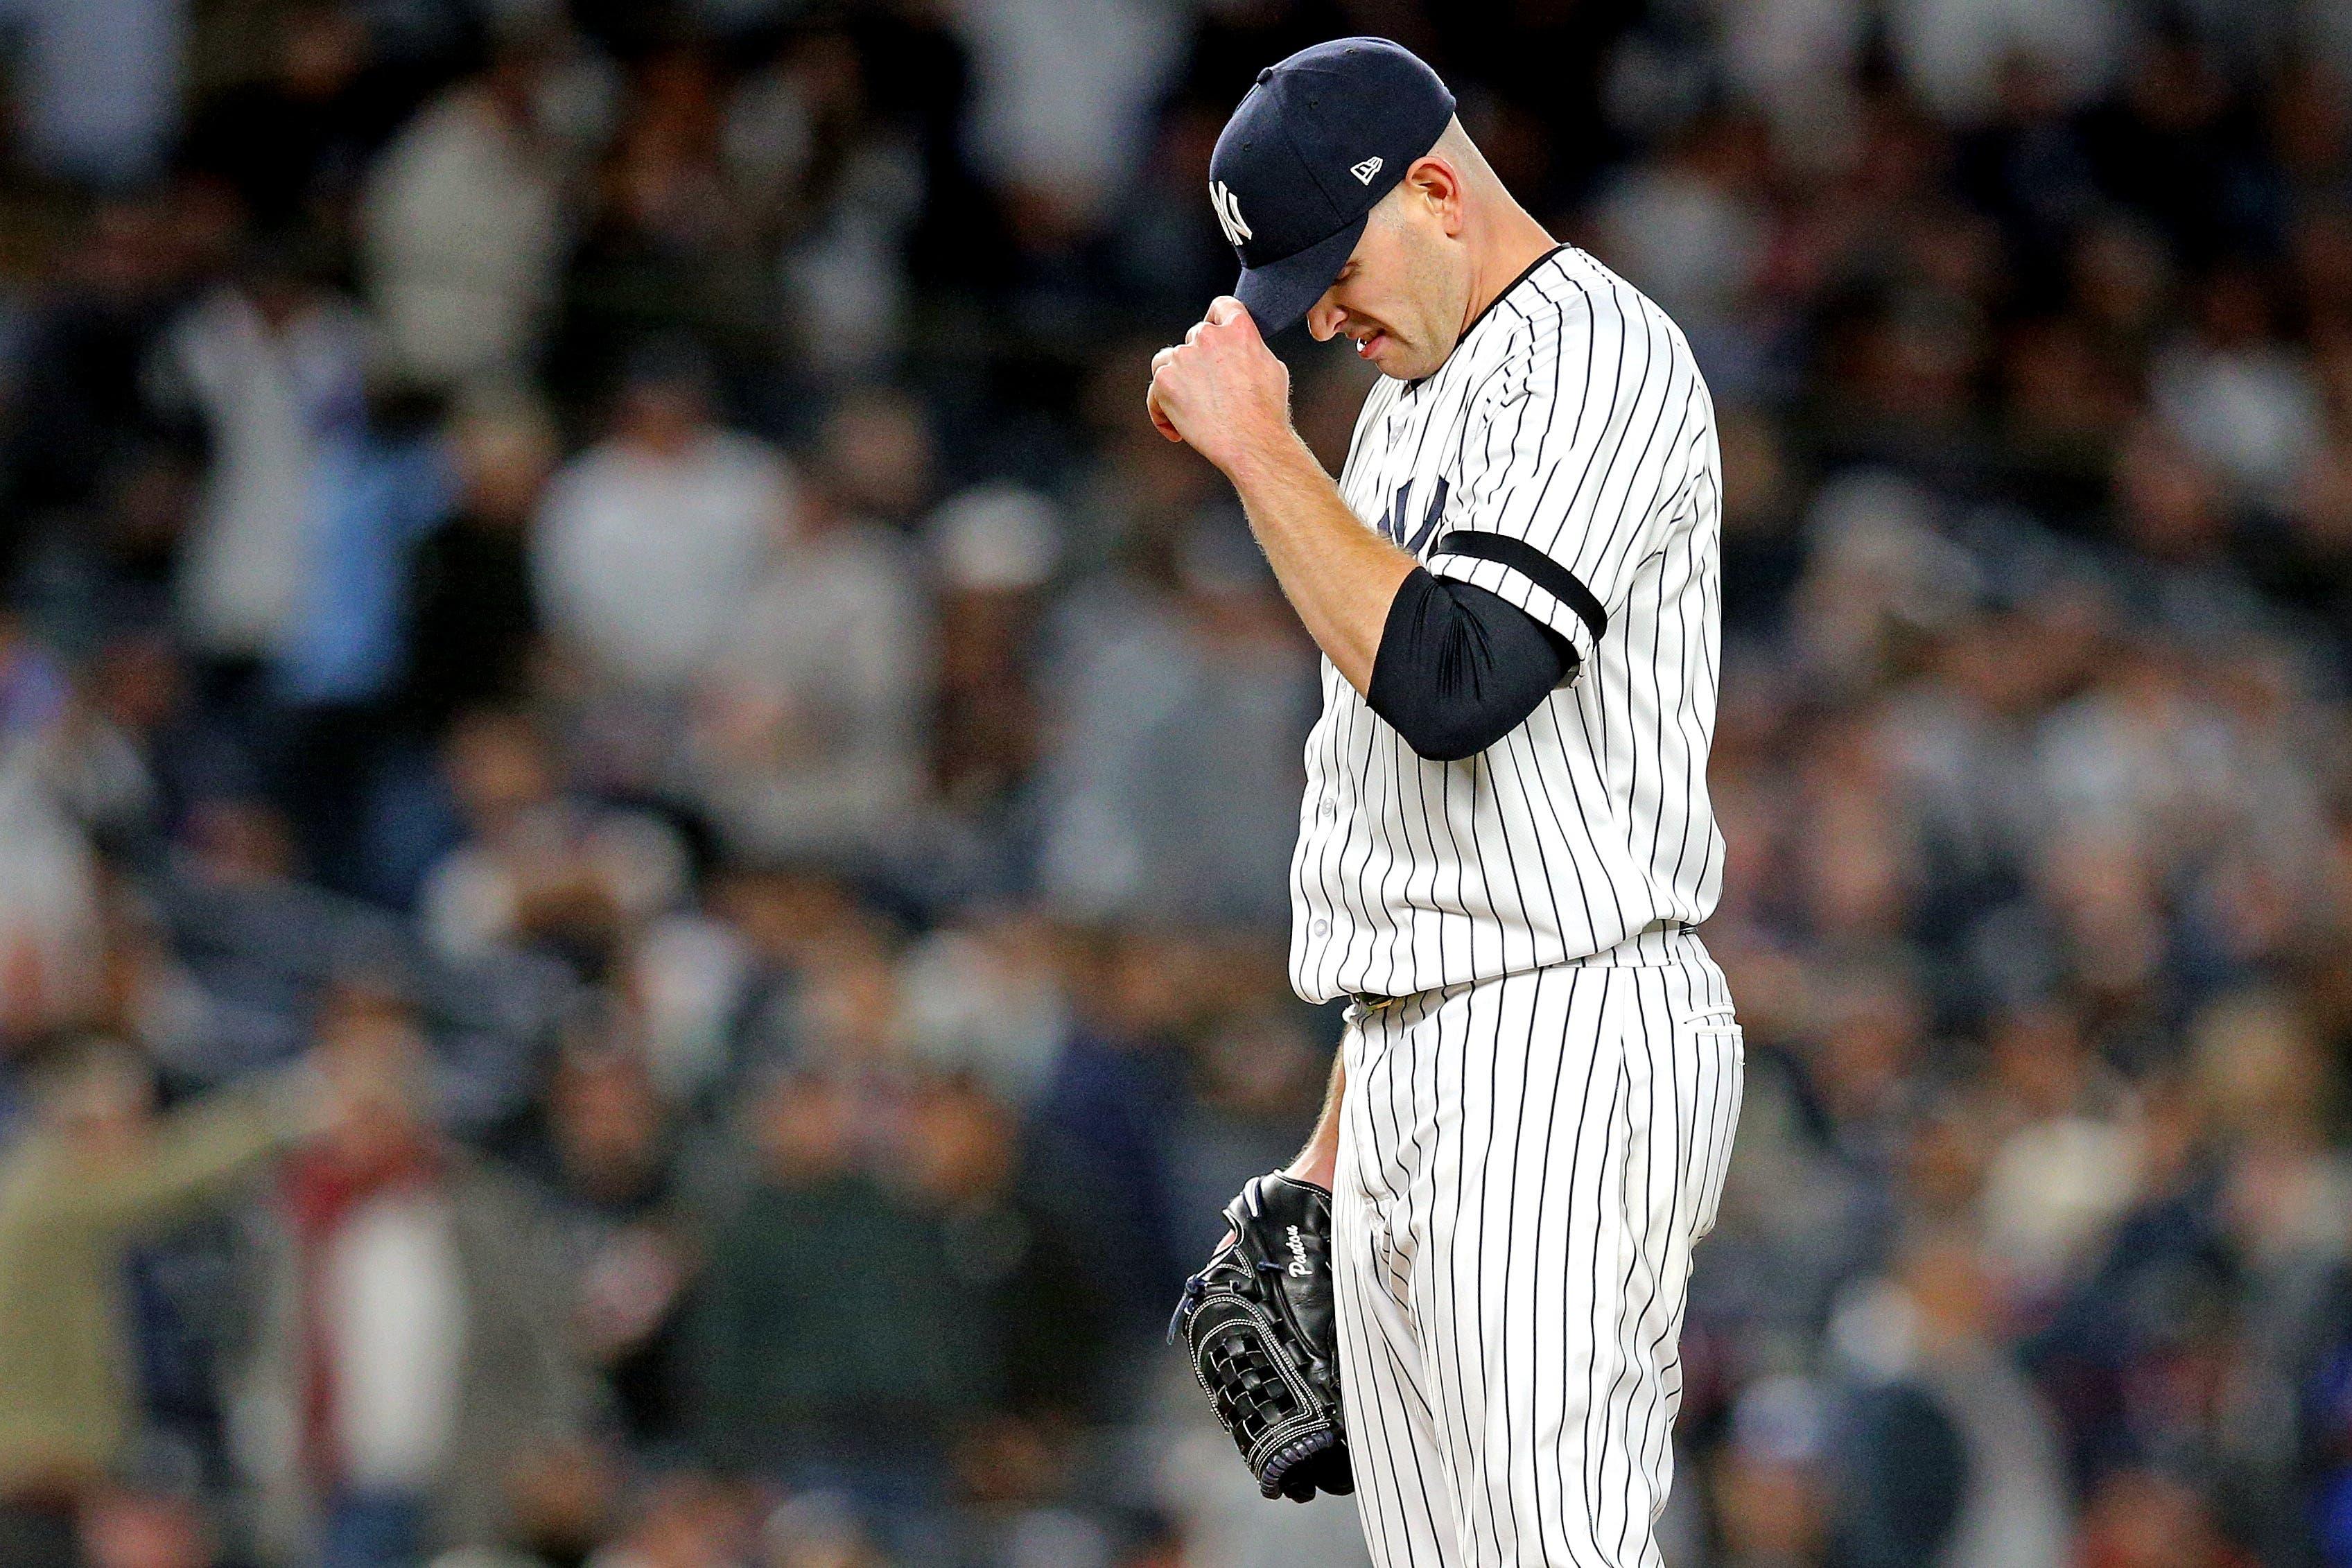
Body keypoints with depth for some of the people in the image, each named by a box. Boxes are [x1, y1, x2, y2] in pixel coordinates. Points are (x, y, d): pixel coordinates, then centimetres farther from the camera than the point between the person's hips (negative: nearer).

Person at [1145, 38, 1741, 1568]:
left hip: (1569, 1045, -10)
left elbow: (1453, 685, -23)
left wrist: (1257, 445, -14)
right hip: (1411, 1068, 10)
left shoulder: (1596, 355, -9)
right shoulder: (1411, 398, 22)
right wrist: (1339, 1137, 21)